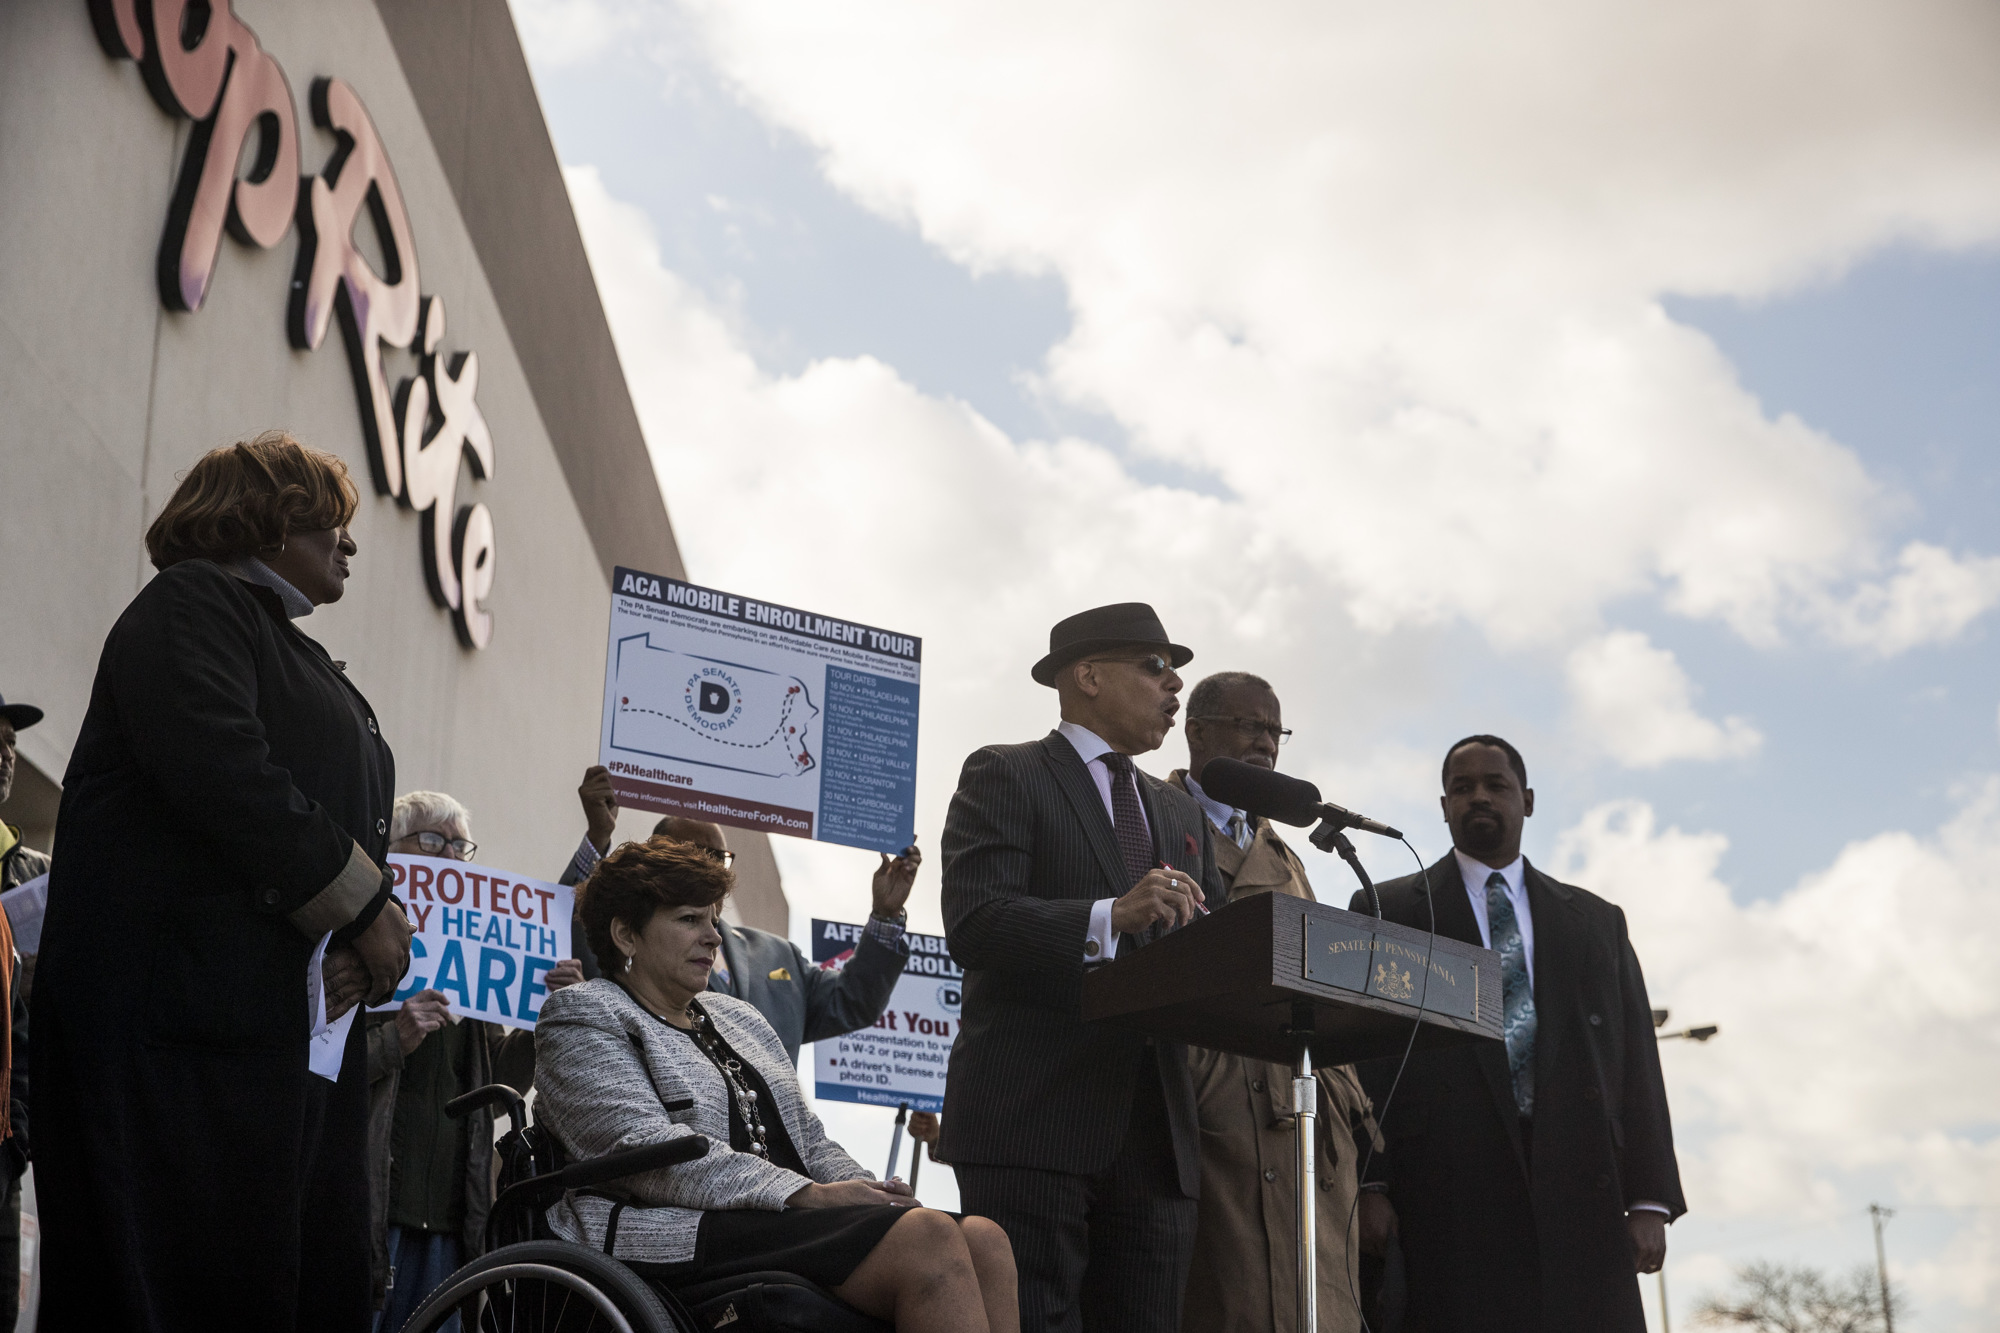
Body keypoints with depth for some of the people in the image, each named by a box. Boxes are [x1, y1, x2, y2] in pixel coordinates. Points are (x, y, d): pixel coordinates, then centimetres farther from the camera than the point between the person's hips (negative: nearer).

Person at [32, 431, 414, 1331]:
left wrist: (363, 939, 1)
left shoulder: (308, 666, 27)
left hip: (304, 1018, 9)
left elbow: (352, 826, 24)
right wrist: (366, 907, -11)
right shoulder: (192, 604, -1)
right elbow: (225, 776, -18)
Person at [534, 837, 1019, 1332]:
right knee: (928, 1236, -30)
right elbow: (646, 1150, -13)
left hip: (793, 1217, 8)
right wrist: (814, 1196, -19)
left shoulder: (739, 1016, 28)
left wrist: (866, 1190, 0)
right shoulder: (582, 1016, 3)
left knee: (983, 1239, -21)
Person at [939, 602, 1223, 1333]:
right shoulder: (1004, 776, 4)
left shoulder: (1180, 814, 26)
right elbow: (972, 923, -11)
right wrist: (1110, 917, -25)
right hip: (1033, 1120, -6)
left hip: (1153, 1135, 6)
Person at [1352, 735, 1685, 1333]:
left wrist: (1649, 1201, 4)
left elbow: (1636, 1064, 14)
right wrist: (1365, 1186, -7)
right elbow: (1360, 1058, 5)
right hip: (1447, 1202, -2)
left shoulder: (1596, 921, 20)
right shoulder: (1387, 912, 13)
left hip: (1578, 1193, 2)